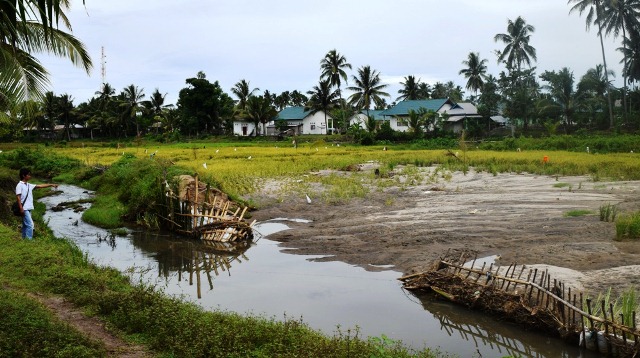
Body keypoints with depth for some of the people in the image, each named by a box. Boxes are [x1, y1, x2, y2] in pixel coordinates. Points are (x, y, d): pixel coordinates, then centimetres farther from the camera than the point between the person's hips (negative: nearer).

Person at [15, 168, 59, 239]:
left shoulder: (29, 185, 14)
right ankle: (29, 240, -11)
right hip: (24, 209, -8)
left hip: (28, 209, 8)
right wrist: (21, 208, -20)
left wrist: (51, 185, 10)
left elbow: (40, 186, 15)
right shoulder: (19, 185, -9)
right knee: (30, 224, -13)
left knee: (26, 225, 12)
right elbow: (18, 197, -14)